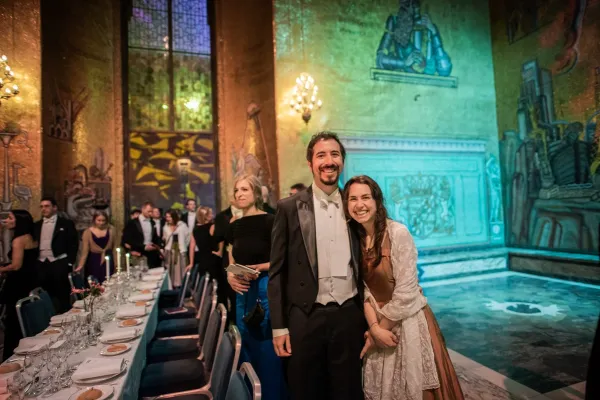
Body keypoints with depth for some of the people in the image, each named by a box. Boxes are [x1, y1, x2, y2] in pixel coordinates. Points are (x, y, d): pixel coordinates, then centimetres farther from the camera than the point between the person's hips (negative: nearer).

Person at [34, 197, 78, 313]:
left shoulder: (66, 223, 0)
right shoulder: (36, 225, 15)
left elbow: (73, 244, -3)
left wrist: (70, 263, -9)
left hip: (59, 263, -4)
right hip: (41, 264, 4)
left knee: (62, 296, 2)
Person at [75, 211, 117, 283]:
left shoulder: (111, 230, -1)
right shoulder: (88, 232, -6)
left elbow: (114, 247, 5)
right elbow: (85, 251, -8)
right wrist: (80, 266, -16)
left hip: (108, 261, 1)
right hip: (93, 262, -1)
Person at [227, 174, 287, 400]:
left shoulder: (269, 221, -11)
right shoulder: (235, 226, 8)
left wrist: (259, 267, -23)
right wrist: (230, 276, -4)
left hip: (266, 289, -7)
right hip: (243, 293, 7)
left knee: (267, 350, 4)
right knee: (246, 350, 18)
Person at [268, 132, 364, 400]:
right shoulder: (289, 208, -4)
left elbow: (363, 266, 9)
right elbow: (277, 271, -3)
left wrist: (369, 319, 9)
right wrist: (278, 326, -5)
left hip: (350, 316, 2)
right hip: (306, 318, -2)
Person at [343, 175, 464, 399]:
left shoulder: (398, 233, -20)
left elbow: (405, 292, -19)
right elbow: (364, 288, -4)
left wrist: (382, 327, -10)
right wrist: (375, 328, -15)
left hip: (408, 322, -4)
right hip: (377, 323, 5)